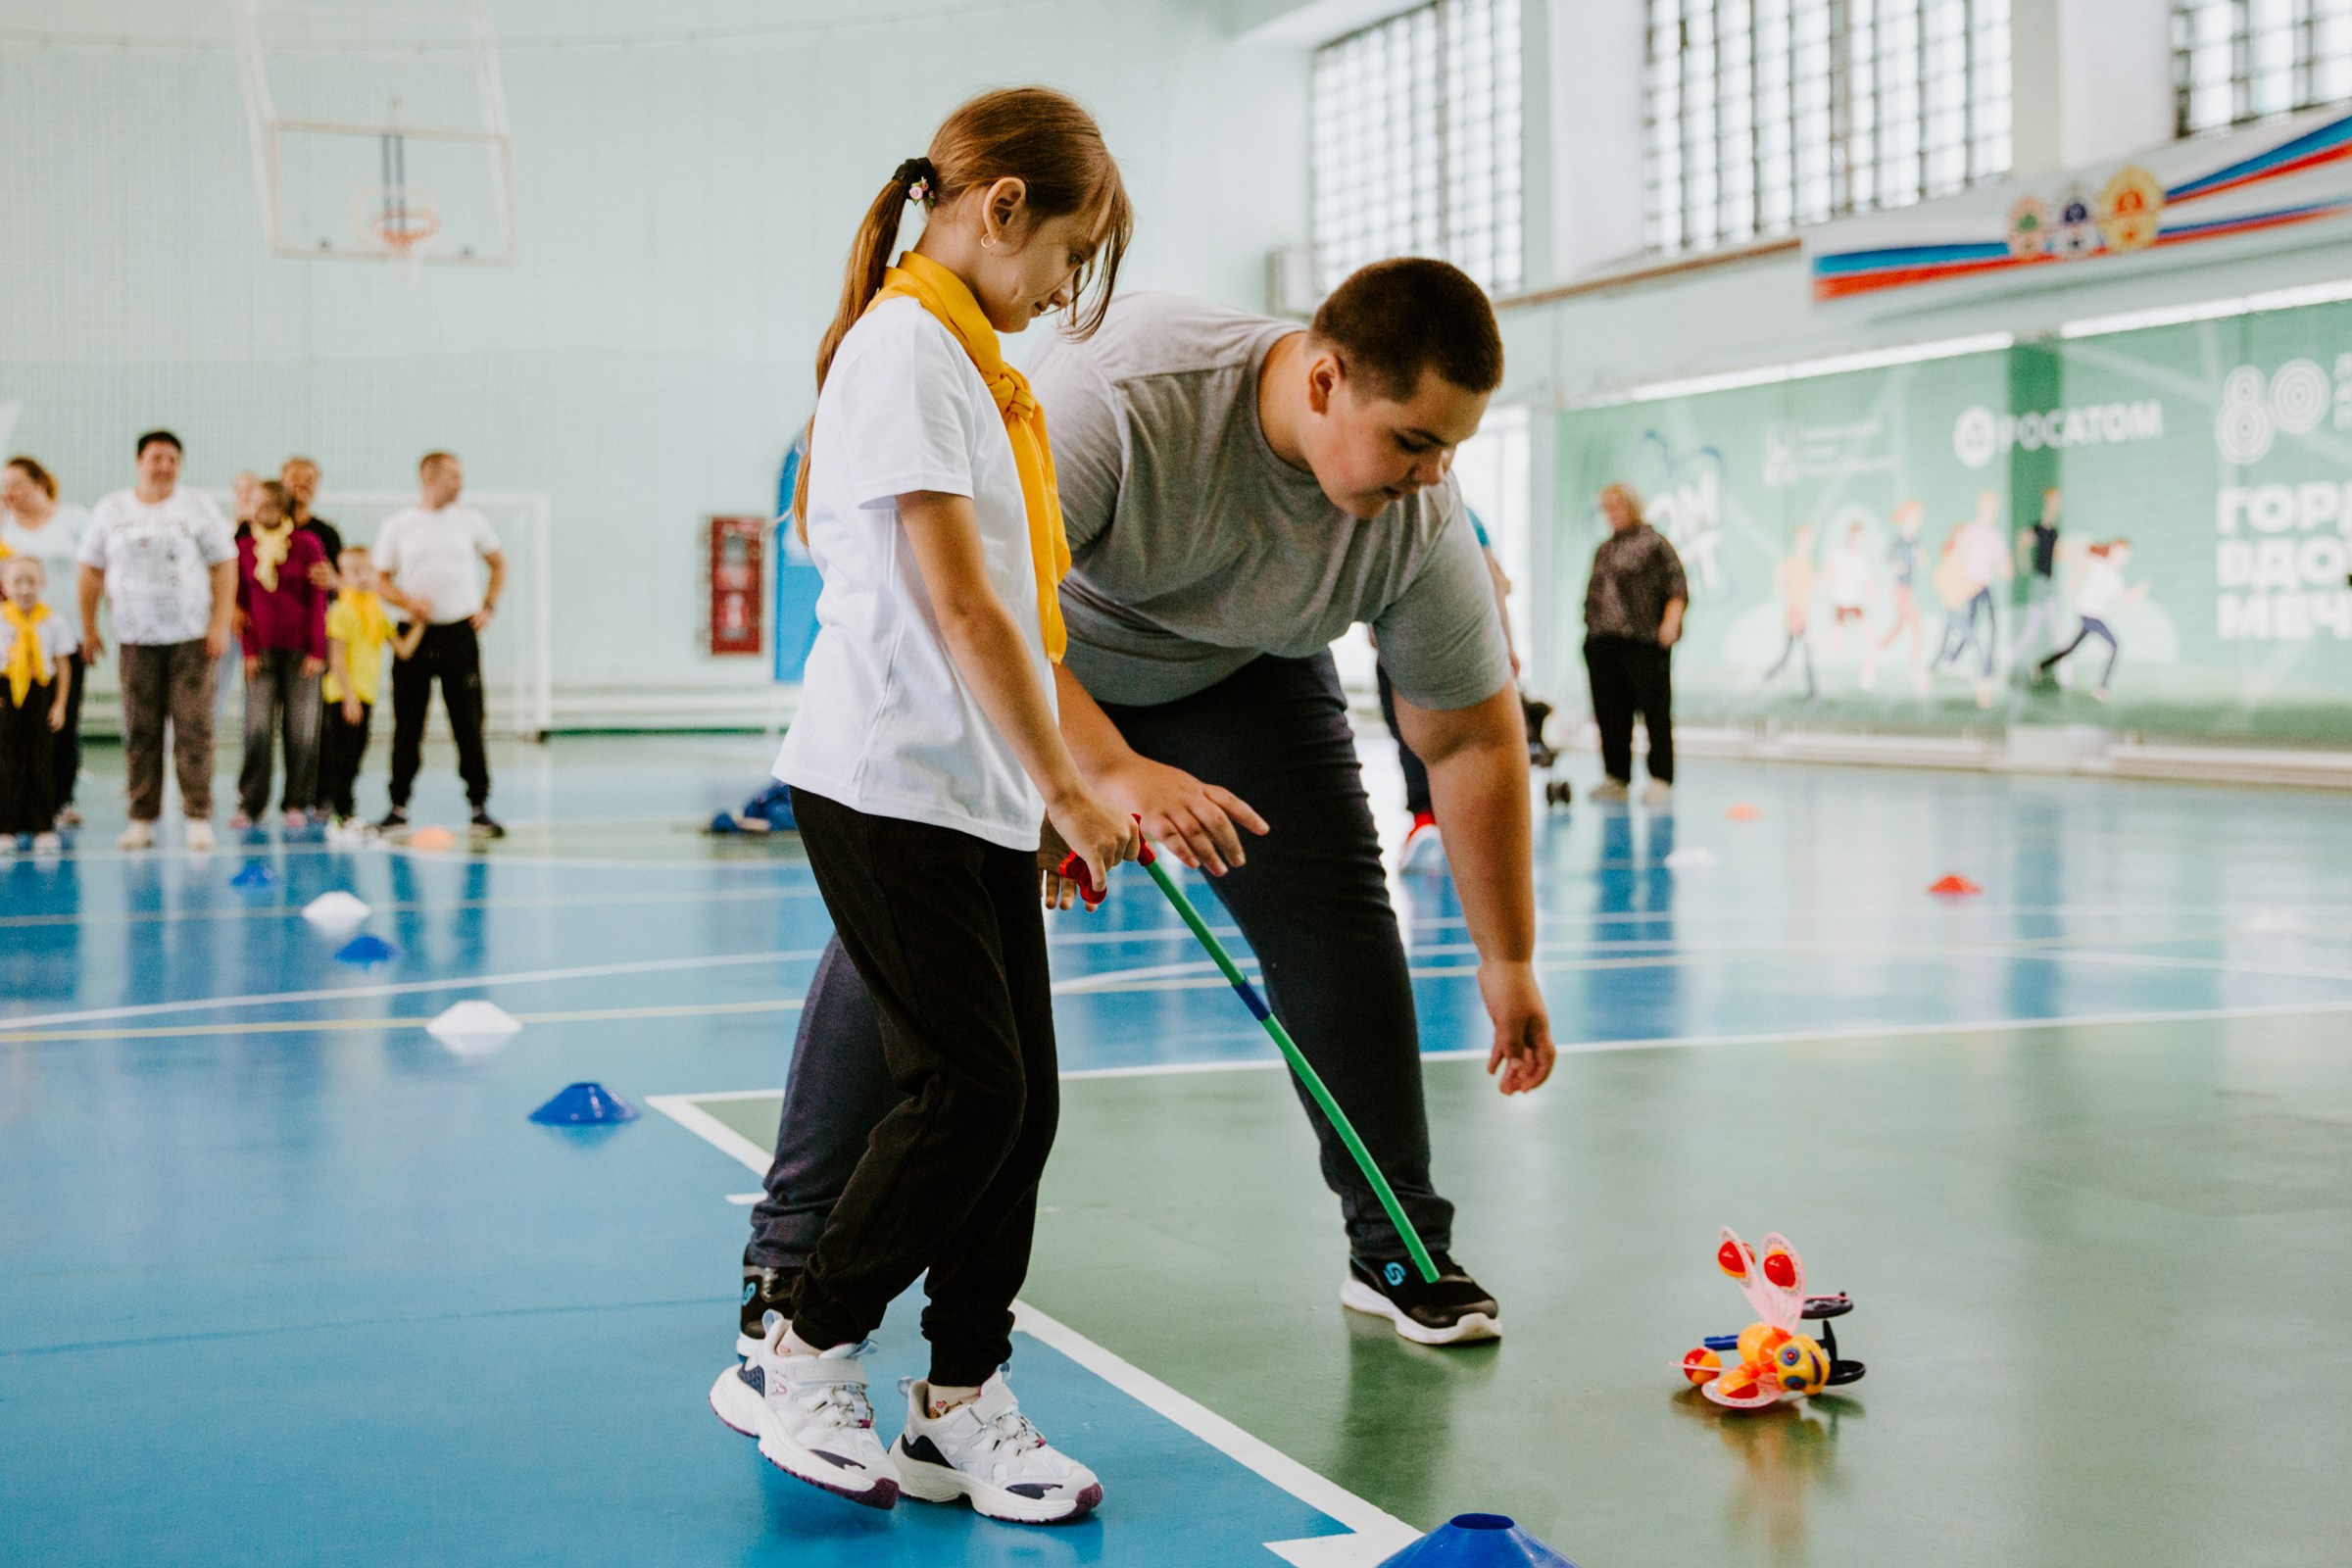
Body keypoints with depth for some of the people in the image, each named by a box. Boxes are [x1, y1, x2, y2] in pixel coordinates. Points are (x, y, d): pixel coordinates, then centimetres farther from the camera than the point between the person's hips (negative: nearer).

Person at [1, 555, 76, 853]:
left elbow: (63, 666, 4)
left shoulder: (53, 621, 0)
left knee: (42, 762, 4)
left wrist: (59, 705, -1)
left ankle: (44, 829, 9)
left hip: (41, 696, 0)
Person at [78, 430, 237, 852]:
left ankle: (198, 818, -6)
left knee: (194, 729, -8)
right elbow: (92, 570, 14)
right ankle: (141, 819, 7)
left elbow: (224, 565, 1)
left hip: (192, 637, -2)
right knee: (139, 731, 1)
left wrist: (220, 625, -7)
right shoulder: (110, 510, 9)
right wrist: (88, 628, 10)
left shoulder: (198, 507, 3)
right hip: (136, 638, 2)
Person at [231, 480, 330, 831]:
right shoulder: (244, 547, 6)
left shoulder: (306, 544, 0)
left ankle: (297, 803, 8)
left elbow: (317, 600, -1)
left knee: (301, 727, 0)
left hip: (300, 649, -1)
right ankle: (249, 803, 1)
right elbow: (241, 601, 8)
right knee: (257, 727, -5)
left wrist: (316, 650, -6)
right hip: (262, 650, 2)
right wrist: (248, 650, 1)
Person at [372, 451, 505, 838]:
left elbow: (498, 563, 19)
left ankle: (480, 807, 2)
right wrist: (408, 602, -14)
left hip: (460, 632, 1)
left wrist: (488, 606, 7)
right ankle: (399, 806, 11)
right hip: (415, 633, 0)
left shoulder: (470, 520, 7)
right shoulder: (397, 526, 3)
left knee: (469, 725, -2)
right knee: (407, 725, 3)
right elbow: (382, 580, 5)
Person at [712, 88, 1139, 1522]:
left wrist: (1052, 795, 16)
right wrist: (1067, 785, -14)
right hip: (890, 791, -9)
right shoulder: (905, 348, -13)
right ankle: (799, 1363, 8)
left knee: (1021, 1098, 7)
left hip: (982, 795, 9)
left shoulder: (971, 360, 17)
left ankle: (962, 1407, 15)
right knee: (970, 1088, -8)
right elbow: (958, 605, -18)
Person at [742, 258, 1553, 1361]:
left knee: (1337, 918, -6)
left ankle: (1399, 1254, 8)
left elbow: (1474, 740, -14)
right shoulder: (1123, 391, -40)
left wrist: (1508, 963, -11)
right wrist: (1113, 771, -51)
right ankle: (794, 1249, -1)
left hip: (1235, 669, 4)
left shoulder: (1421, 521, -25)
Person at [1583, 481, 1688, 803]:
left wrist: (1670, 623, -17)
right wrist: (1591, 629, 17)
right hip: (1602, 642, 7)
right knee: (1610, 714, 7)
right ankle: (1616, 778, 14)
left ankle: (1661, 779, -1)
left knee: (1655, 713, -5)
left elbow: (1677, 588, -4)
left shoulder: (1654, 543, 2)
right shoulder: (1604, 550, 21)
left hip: (1644, 643, -6)